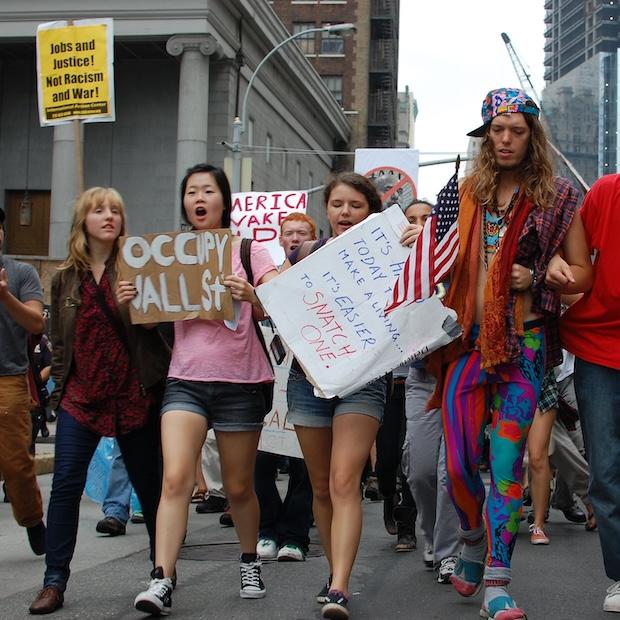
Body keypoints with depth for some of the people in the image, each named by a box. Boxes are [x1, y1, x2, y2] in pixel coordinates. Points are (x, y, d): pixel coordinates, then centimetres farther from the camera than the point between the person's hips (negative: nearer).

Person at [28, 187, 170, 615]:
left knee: (149, 485, 7)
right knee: (65, 486, -3)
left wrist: (131, 306, -20)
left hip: (134, 394, -2)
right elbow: (58, 340, 17)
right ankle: (55, 582, 4)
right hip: (80, 395, 2)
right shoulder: (65, 278, 9)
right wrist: (61, 386, 13)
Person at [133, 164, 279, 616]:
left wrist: (251, 295, -26)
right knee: (176, 478, -16)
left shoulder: (248, 251, 3)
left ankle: (250, 561, 31)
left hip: (240, 381, -1)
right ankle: (162, 580, -18)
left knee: (239, 486, 8)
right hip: (186, 379, 1)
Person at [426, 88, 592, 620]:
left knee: (506, 462, -7)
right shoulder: (471, 191, 12)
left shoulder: (557, 198, 4)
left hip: (523, 344, -3)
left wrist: (537, 279, -12)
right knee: (460, 462, 0)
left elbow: (583, 275, 6)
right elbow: (452, 261, 22)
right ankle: (473, 540, 29)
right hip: (467, 338, 3)